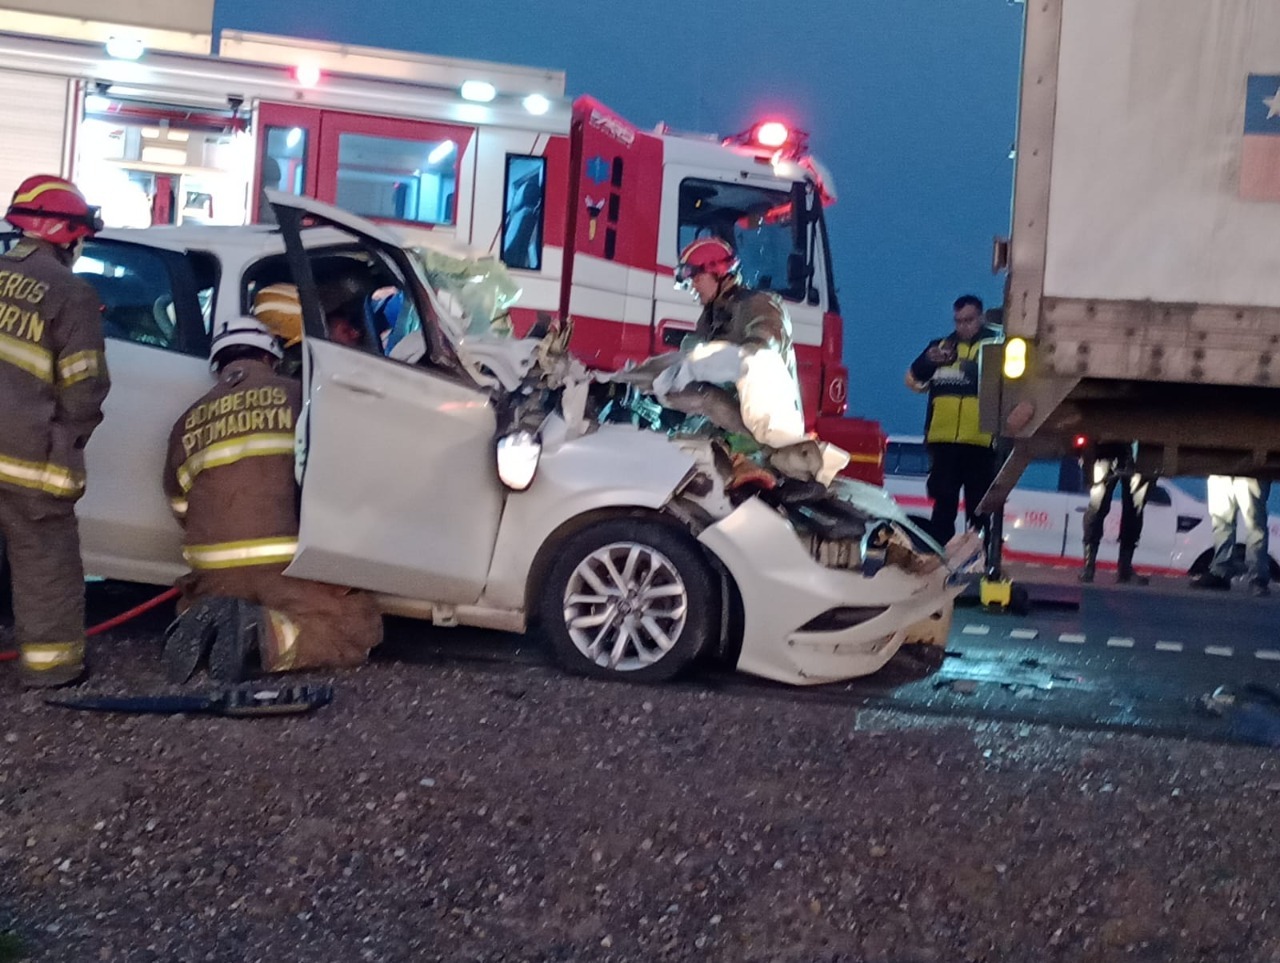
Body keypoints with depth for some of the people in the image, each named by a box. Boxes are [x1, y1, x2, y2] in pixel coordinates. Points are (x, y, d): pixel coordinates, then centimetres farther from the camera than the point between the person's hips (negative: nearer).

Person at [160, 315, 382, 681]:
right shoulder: (295, 396, 5)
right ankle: (270, 634, -22)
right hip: (286, 566, -4)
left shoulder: (188, 422, 15)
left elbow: (180, 506, 19)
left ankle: (200, 622, -5)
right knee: (358, 628, 4)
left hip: (212, 576, 5)